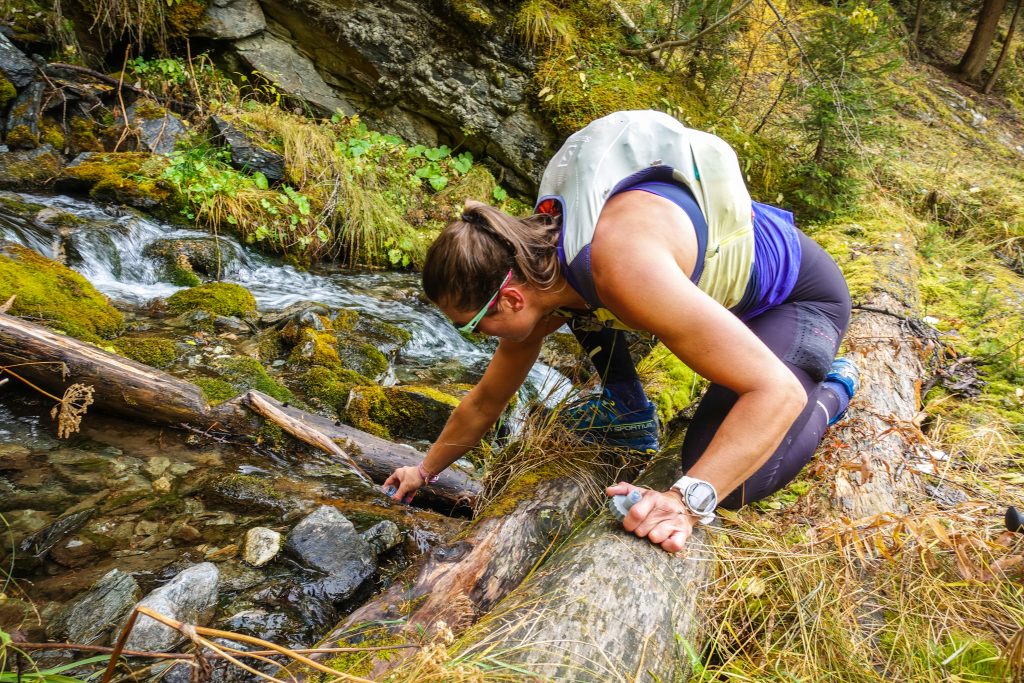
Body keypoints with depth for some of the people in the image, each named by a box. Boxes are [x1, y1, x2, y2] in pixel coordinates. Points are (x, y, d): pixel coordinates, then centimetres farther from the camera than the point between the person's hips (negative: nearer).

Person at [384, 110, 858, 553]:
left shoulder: (621, 266, -42)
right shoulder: (534, 274, -13)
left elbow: (777, 390, -41)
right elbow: (485, 401, 4)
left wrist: (688, 500, -47)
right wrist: (426, 471, 16)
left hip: (801, 293, -7)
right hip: (722, 283, 7)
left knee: (729, 485, -21)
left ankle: (832, 389, 6)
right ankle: (628, 409, 13)